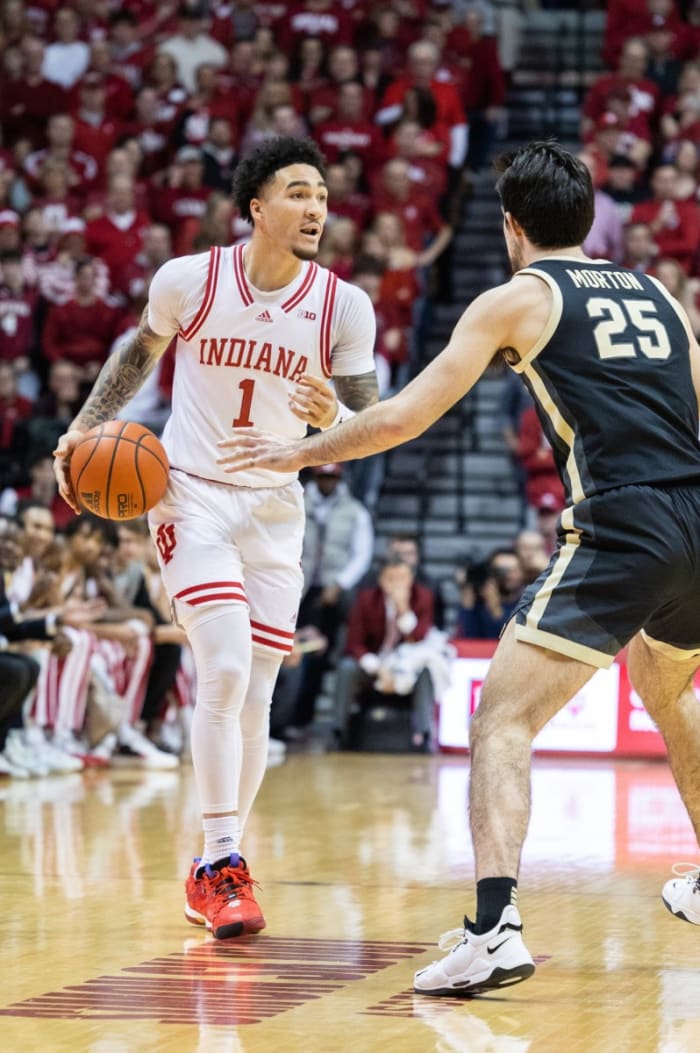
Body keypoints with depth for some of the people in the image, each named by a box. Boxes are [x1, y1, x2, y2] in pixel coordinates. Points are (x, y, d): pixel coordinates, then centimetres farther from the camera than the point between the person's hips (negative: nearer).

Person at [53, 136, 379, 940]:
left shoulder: (345, 307, -8)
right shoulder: (188, 280, -10)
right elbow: (141, 351, 11)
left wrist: (332, 417, -26)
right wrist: (85, 426, 5)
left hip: (274, 507, 3)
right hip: (189, 493, -3)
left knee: (253, 698, 3)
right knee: (225, 668, -20)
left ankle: (213, 870, 18)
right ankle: (223, 864, -14)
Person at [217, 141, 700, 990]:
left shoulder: (518, 299, 7)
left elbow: (404, 417, 5)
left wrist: (301, 452, 18)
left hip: (619, 531, -6)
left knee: (502, 721, -6)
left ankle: (495, 927, -24)